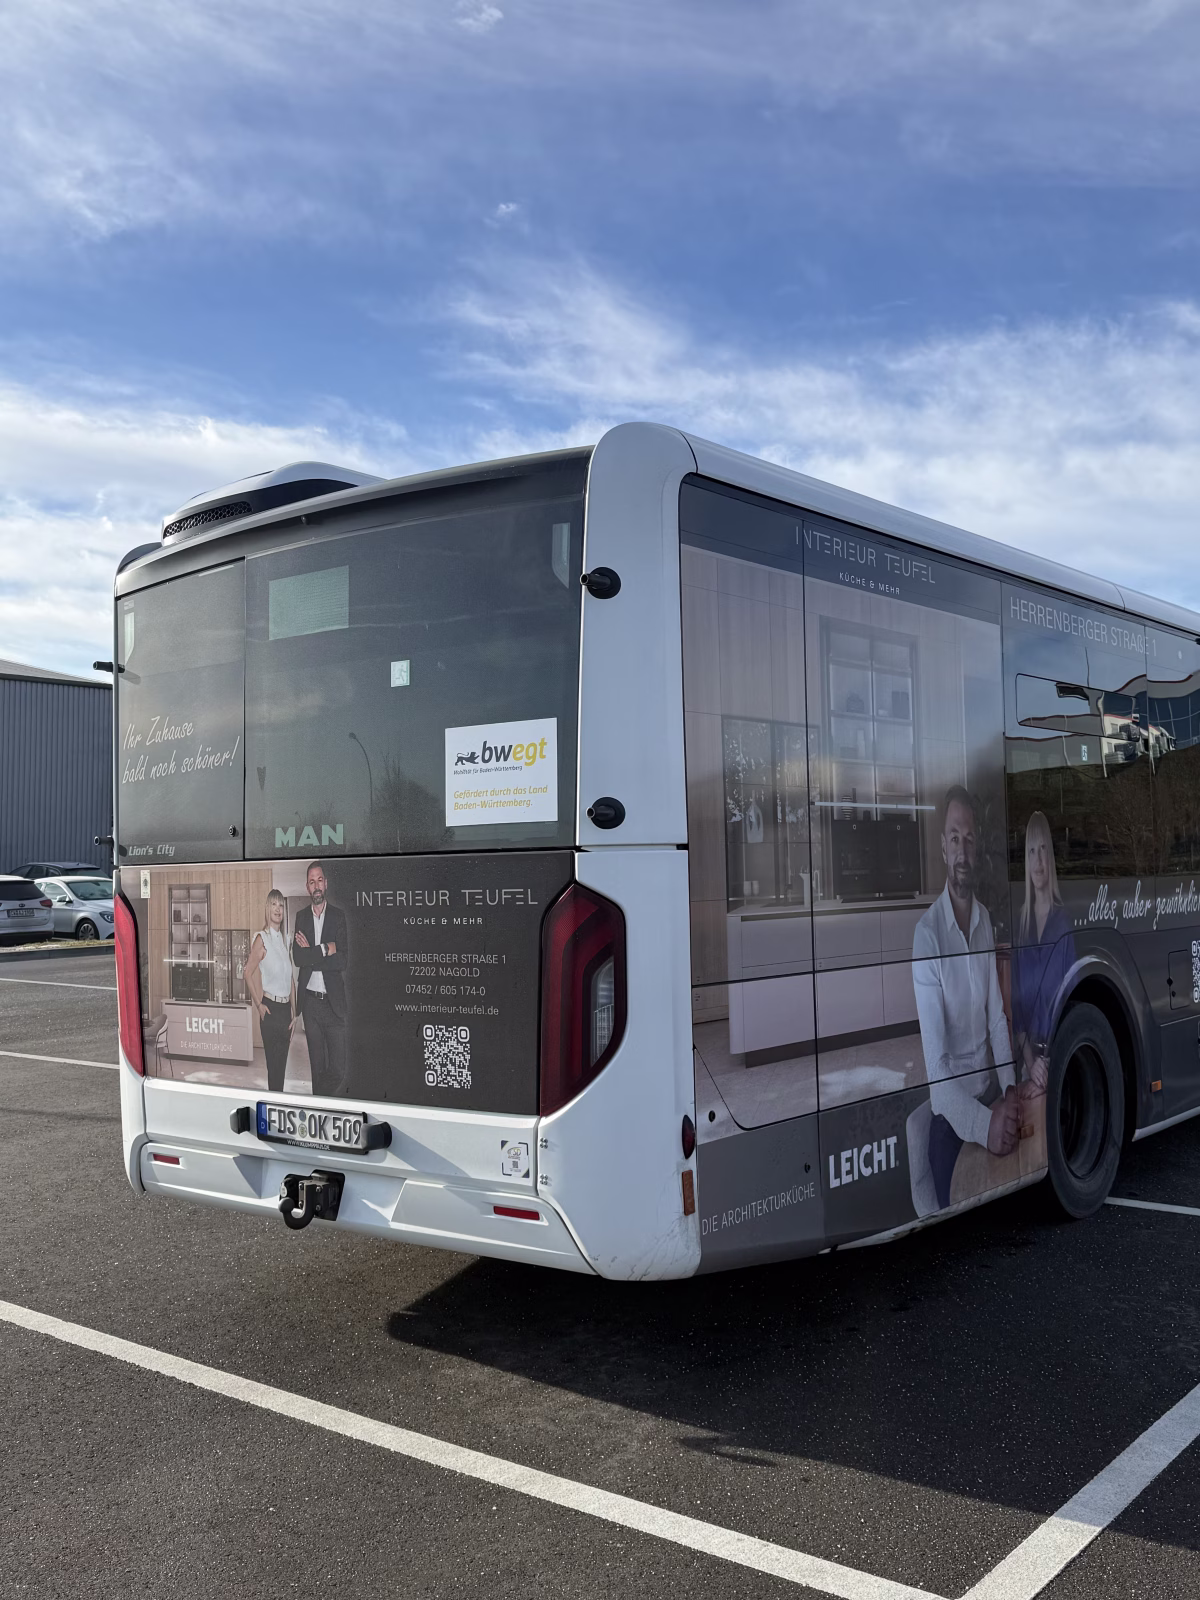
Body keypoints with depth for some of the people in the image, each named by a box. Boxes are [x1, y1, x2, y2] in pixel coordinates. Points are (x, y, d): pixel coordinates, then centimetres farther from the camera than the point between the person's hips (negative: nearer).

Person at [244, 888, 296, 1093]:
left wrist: (293, 1011, 11)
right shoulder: (262, 938, -8)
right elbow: (248, 973, -10)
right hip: (271, 1007, -6)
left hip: (286, 1007, 6)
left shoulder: (284, 939, 11)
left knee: (282, 1062, 10)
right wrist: (258, 1005, -10)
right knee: (273, 1063, -2)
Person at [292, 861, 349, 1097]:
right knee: (317, 1066, 12)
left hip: (334, 1001, -3)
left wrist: (311, 953, -11)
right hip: (310, 1000, 3)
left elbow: (342, 961, -10)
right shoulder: (301, 917, 9)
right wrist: (324, 950, -13)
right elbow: (297, 957, -4)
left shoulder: (339, 917, -1)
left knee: (339, 1069, -7)